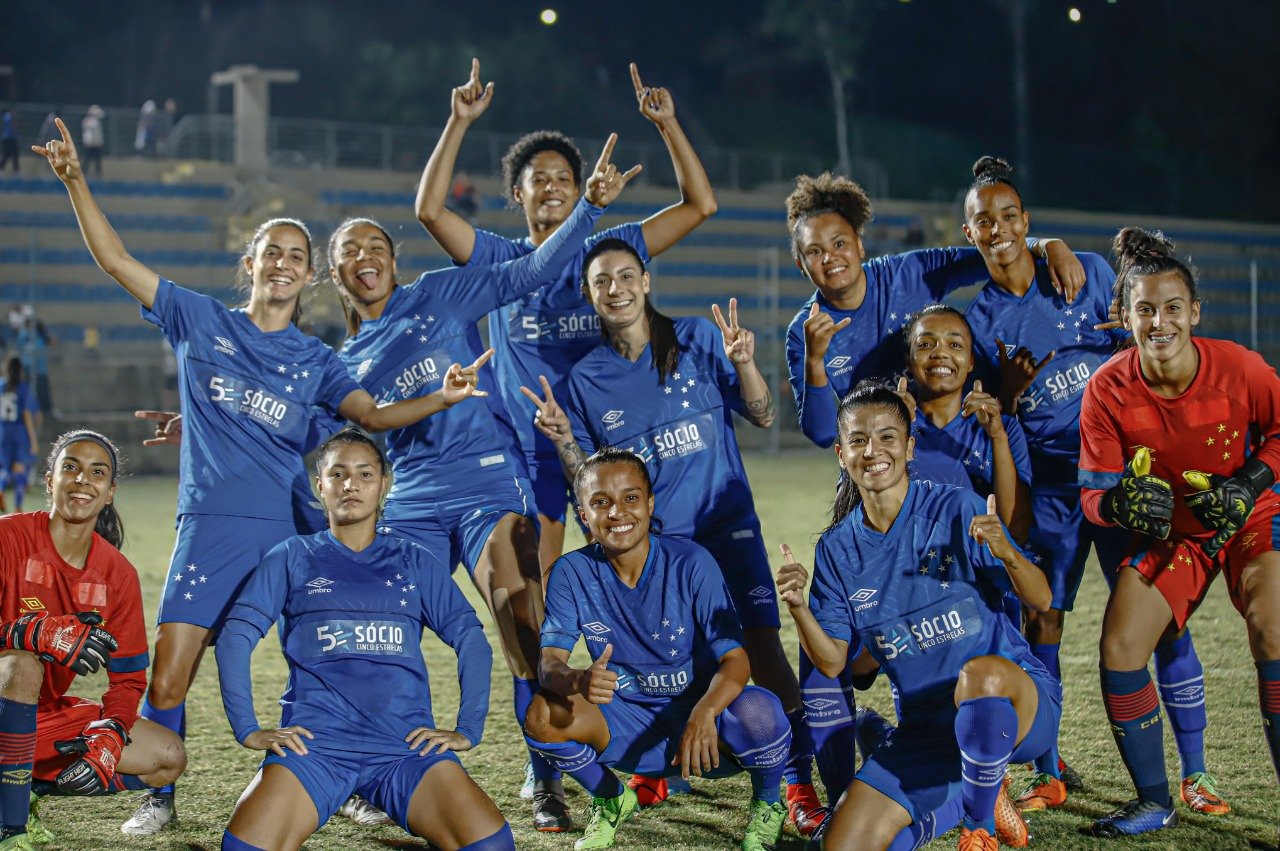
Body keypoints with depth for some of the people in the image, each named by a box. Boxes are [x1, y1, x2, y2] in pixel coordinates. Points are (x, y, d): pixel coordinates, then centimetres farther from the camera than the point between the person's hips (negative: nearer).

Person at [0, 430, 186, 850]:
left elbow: (128, 677, 1)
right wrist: (39, 632, -40)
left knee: (169, 757, -4)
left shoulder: (118, 574, 0)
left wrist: (109, 736, -18)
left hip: (50, 714, 6)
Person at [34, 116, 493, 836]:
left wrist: (441, 398, -20)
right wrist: (76, 181, -2)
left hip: (295, 530, 1)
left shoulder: (316, 360, 11)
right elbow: (116, 259, 7)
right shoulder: (200, 321, 9)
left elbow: (374, 415, -3)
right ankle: (159, 798, 15)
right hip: (211, 528, -1)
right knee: (166, 681, -6)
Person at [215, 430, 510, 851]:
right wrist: (248, 729, -3)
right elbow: (235, 637, 7)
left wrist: (467, 730, 1)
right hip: (313, 741, -1)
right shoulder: (293, 558, 14)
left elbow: (472, 640, 12)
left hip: (407, 742, 1)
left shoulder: (415, 562, 16)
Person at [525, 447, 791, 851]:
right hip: (628, 728, 2)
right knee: (542, 716, -26)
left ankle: (767, 804, 2)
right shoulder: (572, 573, -9)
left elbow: (735, 659, -19)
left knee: (759, 714, -34)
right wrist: (578, 680, -42)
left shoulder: (690, 563, -15)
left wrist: (704, 714, -41)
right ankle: (610, 798, 7)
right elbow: (549, 662, -16)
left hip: (699, 717, -2)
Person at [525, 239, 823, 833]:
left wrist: (744, 363, -17)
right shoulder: (586, 379, 5)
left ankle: (798, 781, -10)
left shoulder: (698, 339, 0)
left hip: (725, 524, -2)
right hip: (644, 540, 2)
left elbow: (763, 416, 0)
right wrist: (564, 440, -11)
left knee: (761, 645, -14)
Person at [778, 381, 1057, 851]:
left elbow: (1040, 601, -9)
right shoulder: (837, 549, 3)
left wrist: (1007, 555, -29)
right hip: (925, 726, 4)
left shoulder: (958, 509, -9)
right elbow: (832, 661, 3)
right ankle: (955, 803, 19)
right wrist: (798, 607, -15)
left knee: (980, 675, -41)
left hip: (1023, 702, -4)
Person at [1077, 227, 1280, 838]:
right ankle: (1155, 803, 12)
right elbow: (1093, 491, -14)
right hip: (1169, 528, 3)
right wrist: (1123, 502, -37)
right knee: (1119, 650, -8)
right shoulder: (1108, 389, -19)